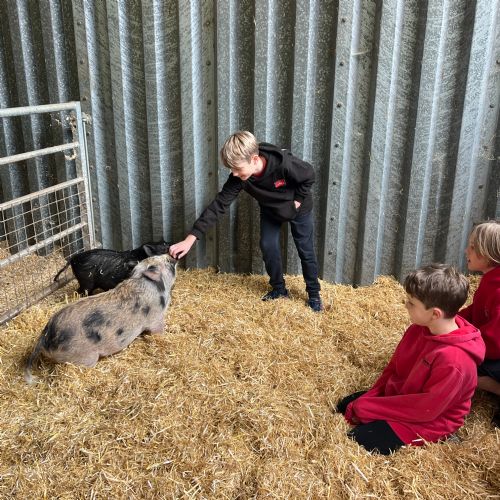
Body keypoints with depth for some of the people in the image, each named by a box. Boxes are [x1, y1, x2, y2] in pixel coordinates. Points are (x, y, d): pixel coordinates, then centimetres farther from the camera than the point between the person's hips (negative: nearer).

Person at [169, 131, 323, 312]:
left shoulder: (284, 163, -41)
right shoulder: (238, 177, -30)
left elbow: (309, 175, -21)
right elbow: (218, 205, -31)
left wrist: (298, 200, -17)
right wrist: (191, 238, -36)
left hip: (298, 208, -3)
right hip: (270, 211, 3)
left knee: (305, 251, 4)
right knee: (268, 247, 0)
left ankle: (314, 293, 21)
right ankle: (279, 288, 22)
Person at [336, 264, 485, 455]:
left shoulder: (454, 360, -34)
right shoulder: (418, 329, -8)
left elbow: (425, 409, -28)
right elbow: (394, 367, 3)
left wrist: (367, 407, -23)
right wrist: (369, 398, -8)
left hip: (429, 422, -7)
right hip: (396, 396, 8)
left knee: (359, 440, -17)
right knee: (344, 407, 7)